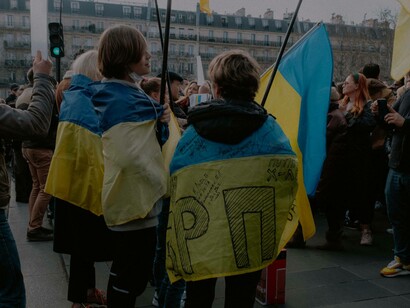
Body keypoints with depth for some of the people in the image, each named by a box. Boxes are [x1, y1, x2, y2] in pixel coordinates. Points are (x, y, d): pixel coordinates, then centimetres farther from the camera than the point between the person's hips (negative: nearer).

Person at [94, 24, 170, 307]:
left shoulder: (130, 93, 11)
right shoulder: (121, 100, -21)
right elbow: (132, 155, -29)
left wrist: (161, 122, -2)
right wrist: (164, 184, -15)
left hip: (131, 196, 10)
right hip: (136, 198, -10)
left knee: (125, 269, 22)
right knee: (134, 273, 2)